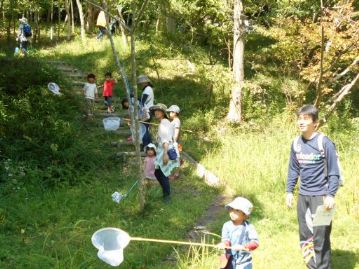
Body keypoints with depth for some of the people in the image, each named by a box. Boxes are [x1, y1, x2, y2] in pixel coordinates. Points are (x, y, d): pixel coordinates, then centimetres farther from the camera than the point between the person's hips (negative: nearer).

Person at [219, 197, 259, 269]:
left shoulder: (248, 227, -9)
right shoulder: (227, 225, -2)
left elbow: (255, 242, -17)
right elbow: (226, 239, -11)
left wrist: (243, 247, -34)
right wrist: (224, 244, -36)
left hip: (243, 262, -3)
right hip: (230, 261, 3)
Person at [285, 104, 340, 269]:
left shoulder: (324, 143, -11)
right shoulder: (296, 143, 5)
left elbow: (333, 172, -9)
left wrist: (331, 195, -17)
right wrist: (289, 191, 7)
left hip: (320, 196, -6)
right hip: (303, 196, 6)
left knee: (320, 238, -5)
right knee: (305, 237, 12)